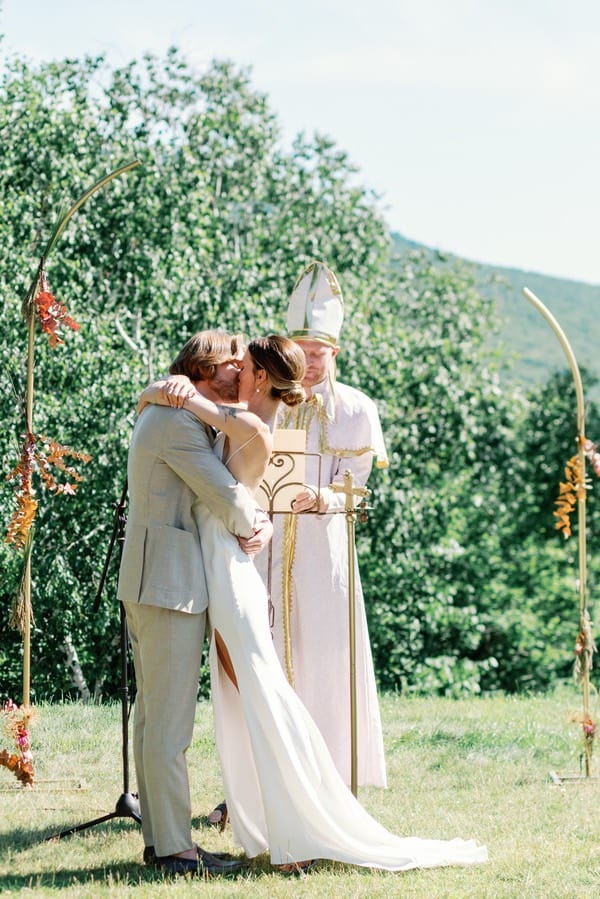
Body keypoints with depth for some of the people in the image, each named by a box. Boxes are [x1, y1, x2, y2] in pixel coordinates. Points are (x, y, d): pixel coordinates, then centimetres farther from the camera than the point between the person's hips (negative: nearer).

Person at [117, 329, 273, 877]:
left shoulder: (185, 418, 20)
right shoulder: (178, 420, -14)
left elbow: (231, 485, 17)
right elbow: (225, 495, -17)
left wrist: (260, 523, -2)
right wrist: (249, 524, 3)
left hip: (153, 583, 11)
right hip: (170, 582, -11)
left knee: (154, 711, 12)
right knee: (171, 718, -9)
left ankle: (159, 839, 17)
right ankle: (175, 849, -7)